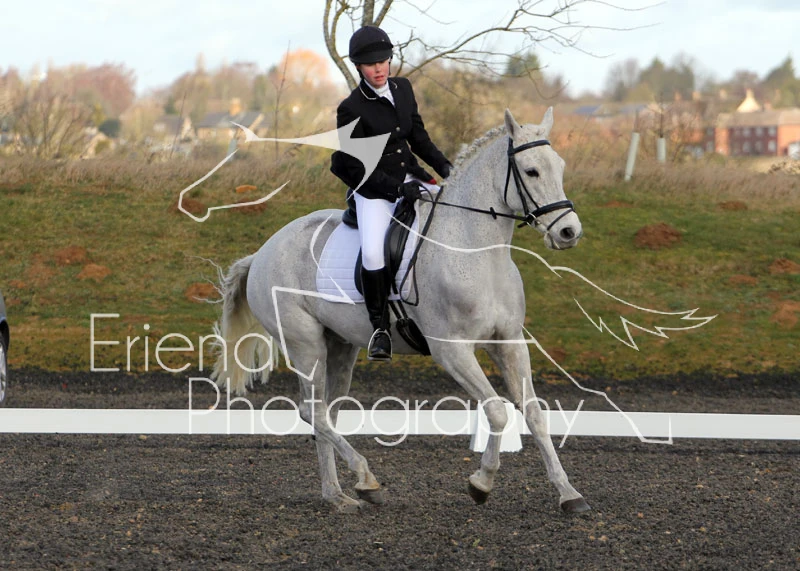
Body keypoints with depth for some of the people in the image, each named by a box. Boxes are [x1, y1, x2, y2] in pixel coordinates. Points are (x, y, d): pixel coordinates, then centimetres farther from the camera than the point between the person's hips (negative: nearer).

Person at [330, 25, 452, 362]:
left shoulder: (403, 88, 3)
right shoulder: (352, 109, -14)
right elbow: (357, 167, -13)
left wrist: (443, 165, 2)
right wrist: (397, 188, -21)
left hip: (410, 178, 6)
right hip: (373, 191, -6)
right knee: (373, 252, -27)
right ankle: (380, 328, -12)